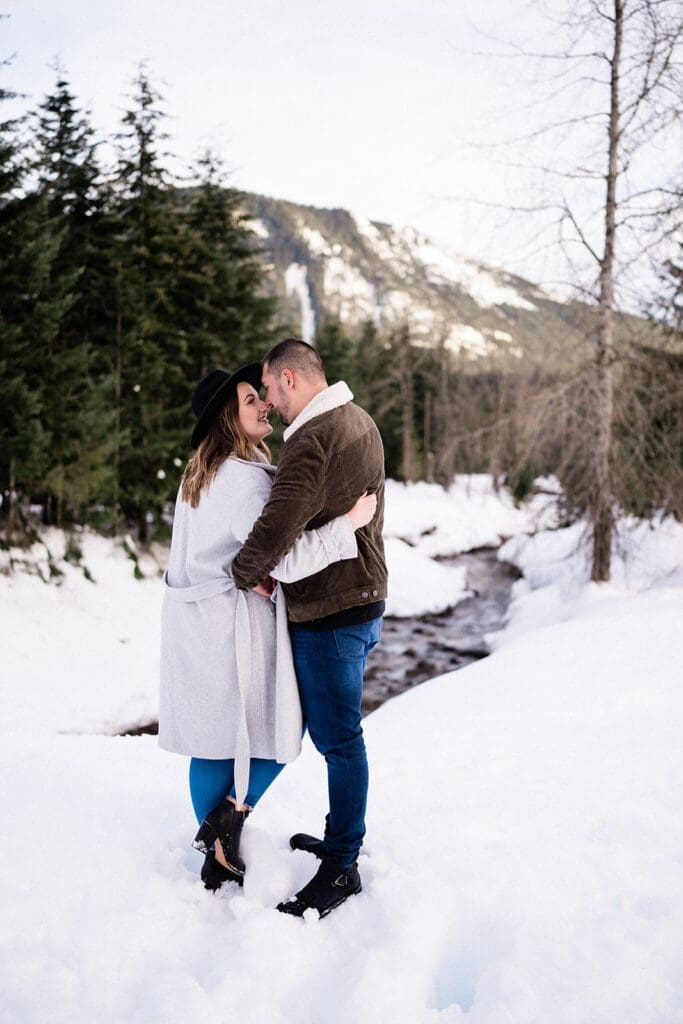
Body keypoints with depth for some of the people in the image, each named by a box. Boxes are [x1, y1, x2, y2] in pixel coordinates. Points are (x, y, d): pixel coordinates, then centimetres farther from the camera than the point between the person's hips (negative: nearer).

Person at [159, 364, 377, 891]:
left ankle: (218, 857, 24)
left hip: (196, 619, 9)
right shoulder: (246, 478, -20)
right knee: (278, 726, 10)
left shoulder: (202, 472, 11)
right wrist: (350, 521, -23)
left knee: (214, 739, 14)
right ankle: (229, 816, 5)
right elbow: (286, 560, -28)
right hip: (235, 623, -9)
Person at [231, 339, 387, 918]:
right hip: (363, 598, 10)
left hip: (328, 612, -10)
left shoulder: (312, 438, -21)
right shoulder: (360, 422, 12)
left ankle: (342, 867, 10)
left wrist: (242, 574, -10)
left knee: (338, 737, -1)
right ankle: (340, 839, 32)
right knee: (336, 731, 20)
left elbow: (277, 527, -30)